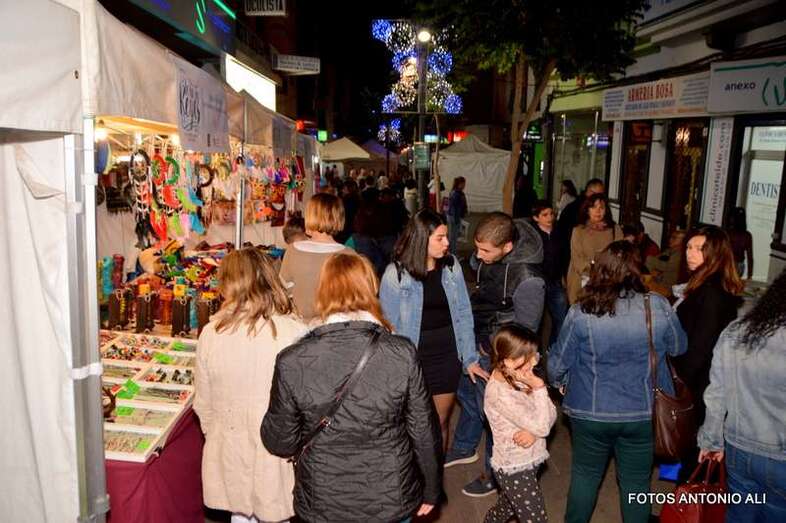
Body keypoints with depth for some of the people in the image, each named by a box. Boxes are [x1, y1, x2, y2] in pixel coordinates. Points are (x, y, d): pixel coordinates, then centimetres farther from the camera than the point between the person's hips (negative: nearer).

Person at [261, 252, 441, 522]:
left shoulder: (292, 362, -19)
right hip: (392, 501, 1)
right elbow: (424, 432, -8)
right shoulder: (402, 354, -19)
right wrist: (431, 490, 9)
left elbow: (280, 443, -7)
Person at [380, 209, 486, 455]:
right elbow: (390, 324, -8)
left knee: (441, 422, 15)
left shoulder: (451, 266, -3)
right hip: (413, 358, -3)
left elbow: (463, 315, 1)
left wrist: (469, 358, -2)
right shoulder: (396, 273, -13)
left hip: (448, 356, 3)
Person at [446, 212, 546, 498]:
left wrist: (495, 354, -12)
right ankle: (464, 449, 51)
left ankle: (494, 474, 33)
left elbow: (526, 328, -21)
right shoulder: (488, 255, -10)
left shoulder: (527, 278, -31)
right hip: (476, 341, 8)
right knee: (467, 394, 25)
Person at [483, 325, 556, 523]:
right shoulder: (500, 393, -29)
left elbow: (550, 415, -4)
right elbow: (542, 427, -27)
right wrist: (539, 388, -26)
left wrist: (534, 431, -22)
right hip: (515, 470, -7)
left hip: (527, 462, 7)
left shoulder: (518, 378, -6)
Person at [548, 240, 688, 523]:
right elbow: (679, 347, 3)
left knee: (585, 474, 21)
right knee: (636, 480, 20)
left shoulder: (580, 313, -18)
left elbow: (558, 362, -7)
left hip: (590, 413, 0)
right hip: (643, 413, 1)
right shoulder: (658, 307, -15)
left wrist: (558, 382, 14)